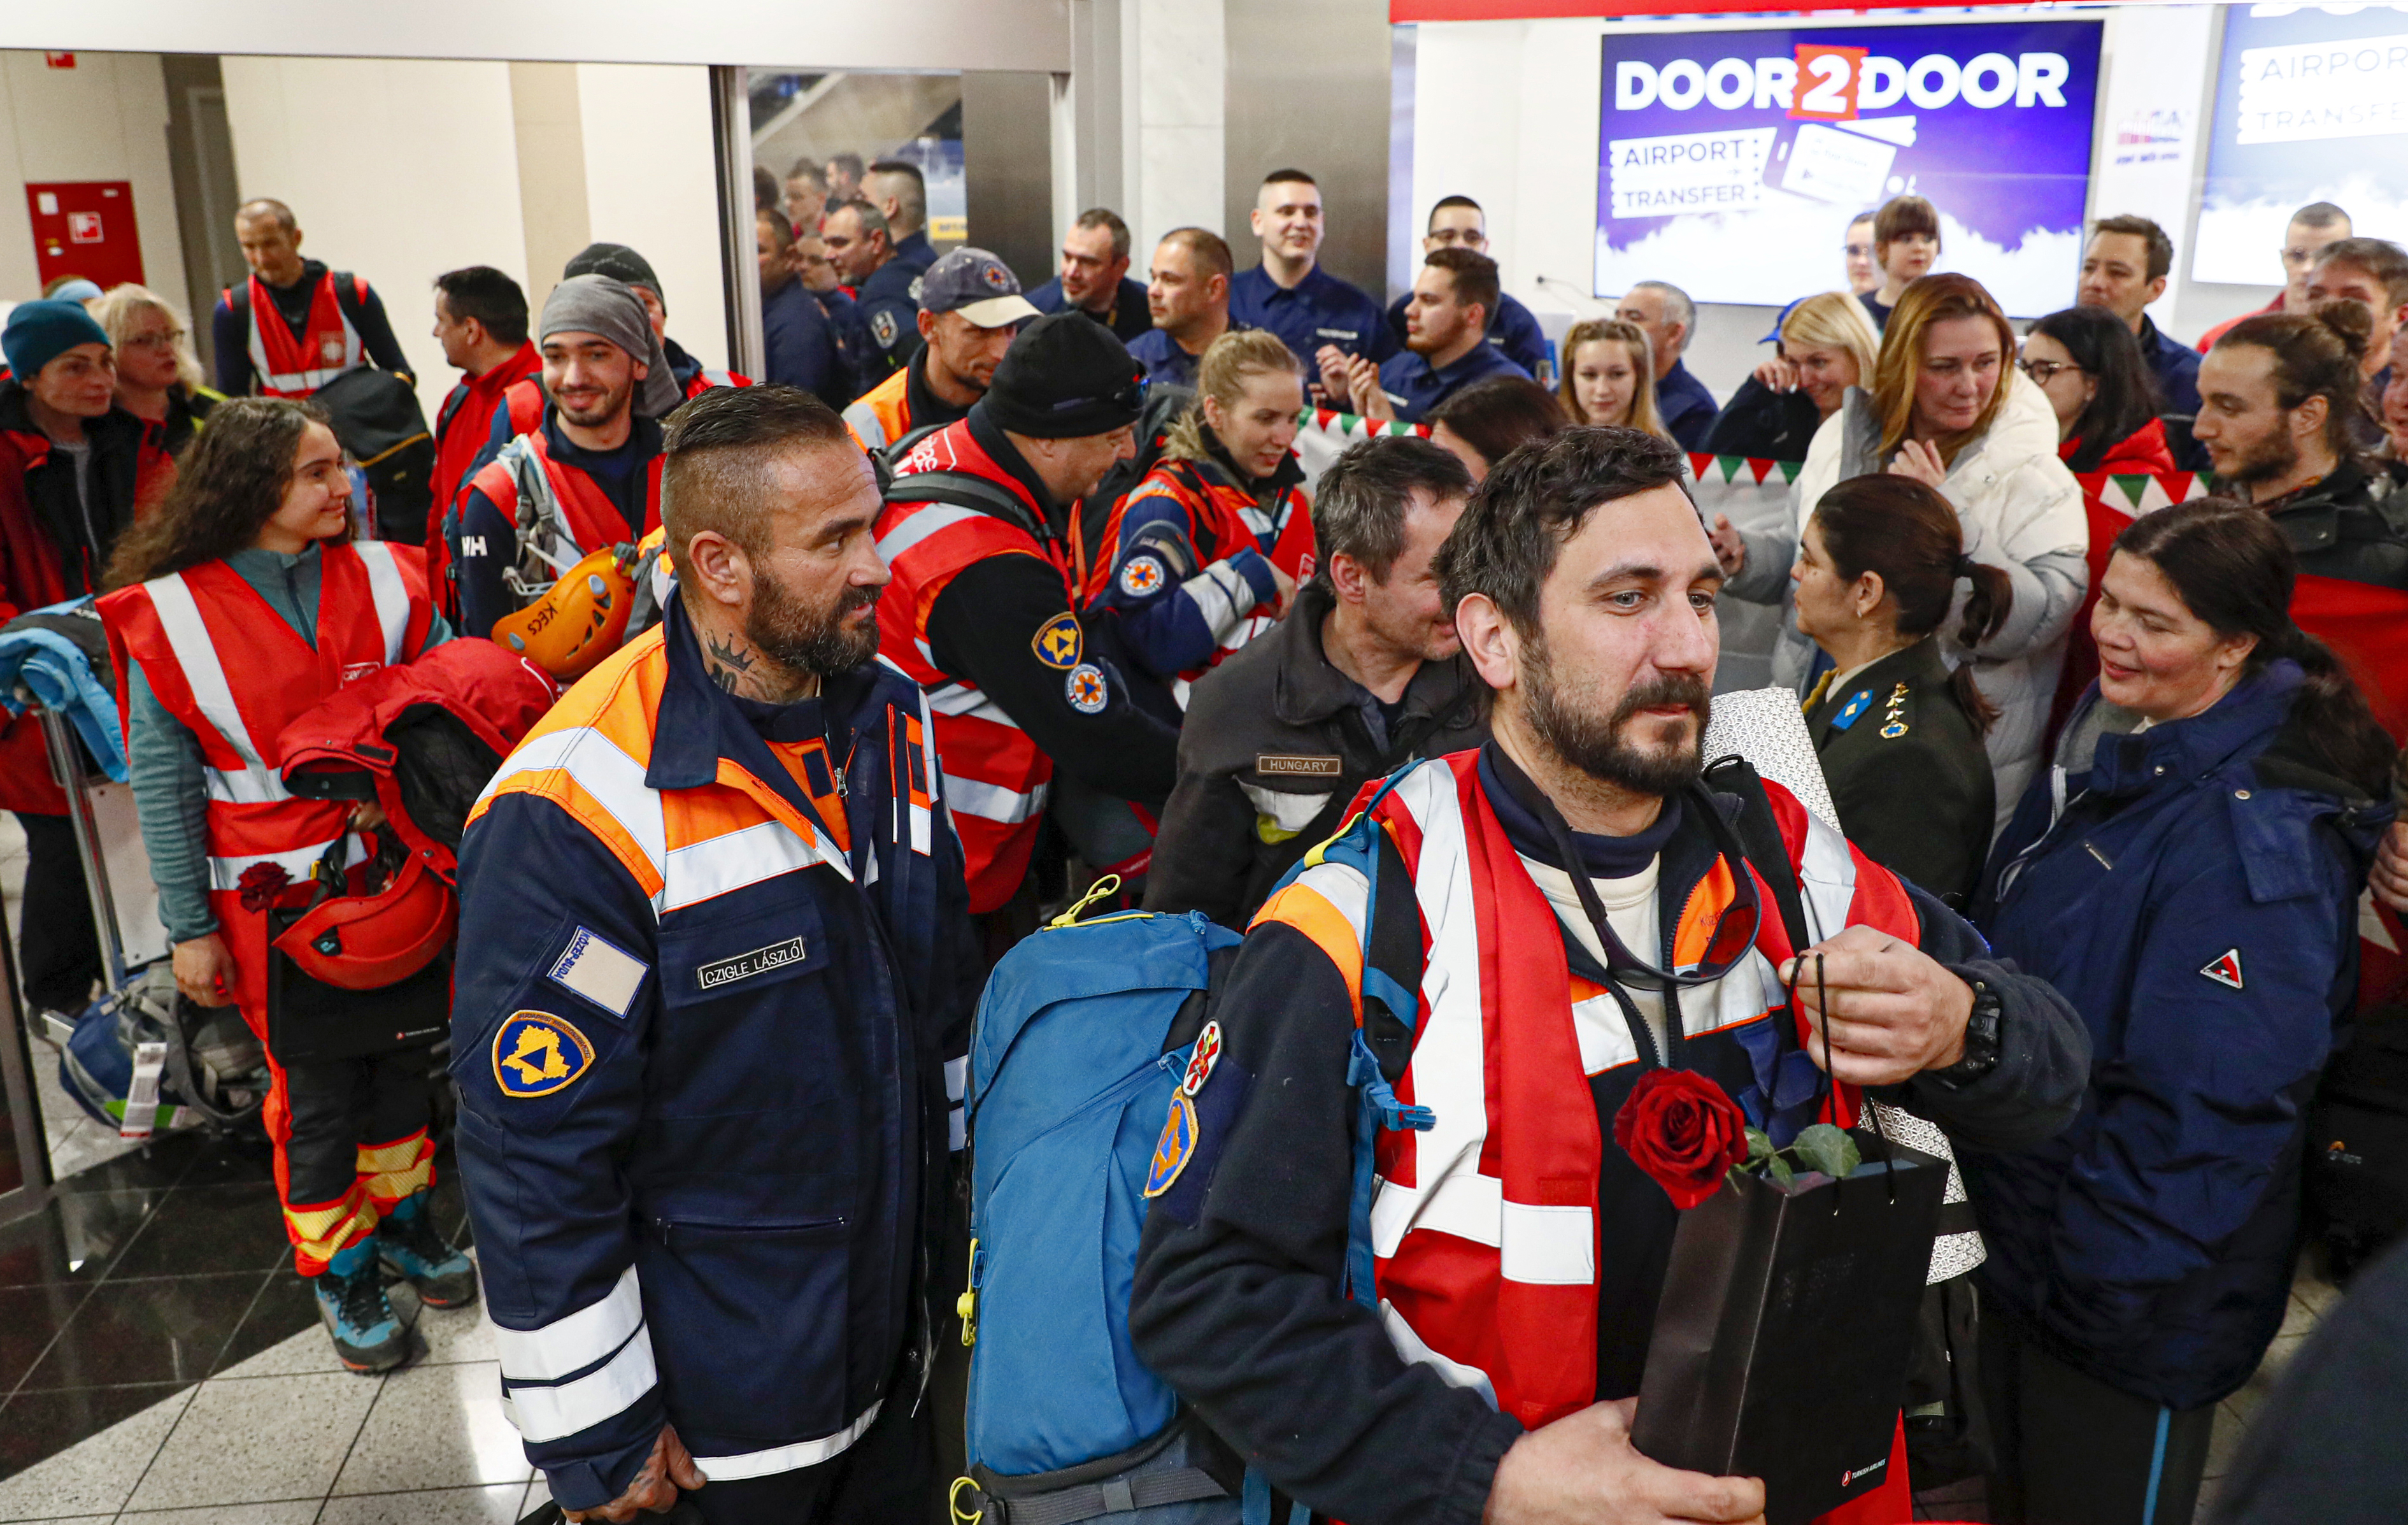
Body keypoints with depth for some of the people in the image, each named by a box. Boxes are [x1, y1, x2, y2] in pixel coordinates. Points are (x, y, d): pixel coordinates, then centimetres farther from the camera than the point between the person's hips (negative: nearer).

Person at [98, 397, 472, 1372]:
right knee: (314, 1083, 7)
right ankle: (338, 1270, 28)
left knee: (399, 1049, 17)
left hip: (389, 864, 3)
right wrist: (188, 926, -6)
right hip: (272, 891, -3)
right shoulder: (171, 613, -10)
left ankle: (402, 1218, 39)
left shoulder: (382, 578, -2)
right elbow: (163, 782, -6)